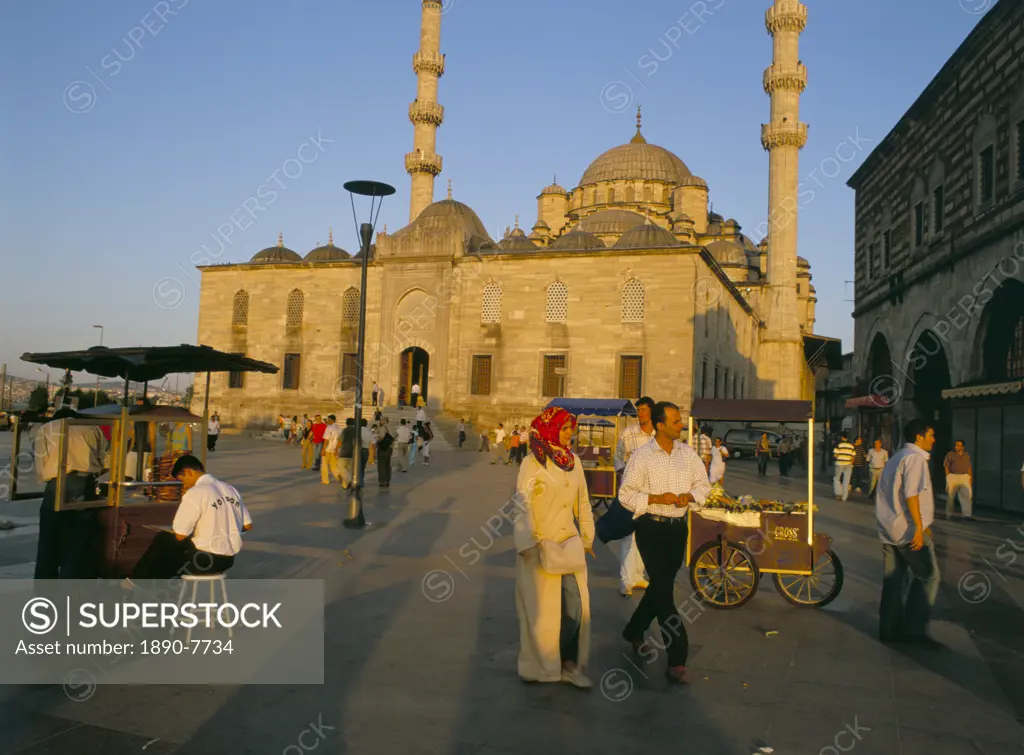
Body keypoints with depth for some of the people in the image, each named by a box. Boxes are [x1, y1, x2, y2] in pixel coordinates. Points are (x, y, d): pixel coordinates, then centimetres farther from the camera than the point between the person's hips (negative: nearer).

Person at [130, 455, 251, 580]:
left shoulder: (195, 493, -15)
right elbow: (248, 526, 8)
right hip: (228, 560, 7)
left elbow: (180, 535, -14)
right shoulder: (230, 489, 5)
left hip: (205, 560, -7)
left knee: (163, 540, 16)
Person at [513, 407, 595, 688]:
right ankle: (538, 665, 24)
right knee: (542, 607, 5)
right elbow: (523, 504, -11)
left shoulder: (574, 460, 8)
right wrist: (531, 542, -16)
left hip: (569, 541, 5)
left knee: (576, 605, 0)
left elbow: (583, 502, 14)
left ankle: (569, 664, 16)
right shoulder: (532, 463, -8)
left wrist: (587, 537, 16)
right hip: (541, 544, -5)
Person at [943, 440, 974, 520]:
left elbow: (969, 467, 13)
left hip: (964, 477, 3)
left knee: (967, 495, -8)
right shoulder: (950, 454, -2)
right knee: (950, 496, 4)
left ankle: (967, 515, -9)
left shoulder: (967, 455, 9)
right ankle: (949, 514, 16)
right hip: (952, 476, -3)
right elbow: (946, 466, -2)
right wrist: (948, 478, -7)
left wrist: (970, 477, 6)